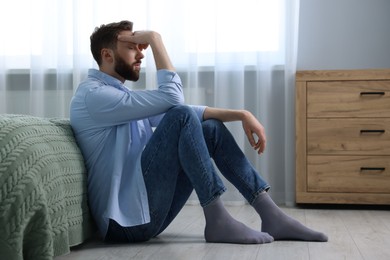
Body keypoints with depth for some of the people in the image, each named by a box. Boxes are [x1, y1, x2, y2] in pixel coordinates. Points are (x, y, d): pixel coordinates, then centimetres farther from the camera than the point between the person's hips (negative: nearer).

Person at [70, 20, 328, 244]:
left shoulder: (122, 94, 19)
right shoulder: (92, 94, -11)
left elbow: (188, 112, 16)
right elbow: (173, 98, -19)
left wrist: (241, 114, 6)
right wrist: (155, 39, -10)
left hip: (146, 212, 9)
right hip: (126, 218, -9)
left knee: (211, 128, 5)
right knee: (181, 117, -21)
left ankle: (272, 216, 0)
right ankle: (218, 221, -18)